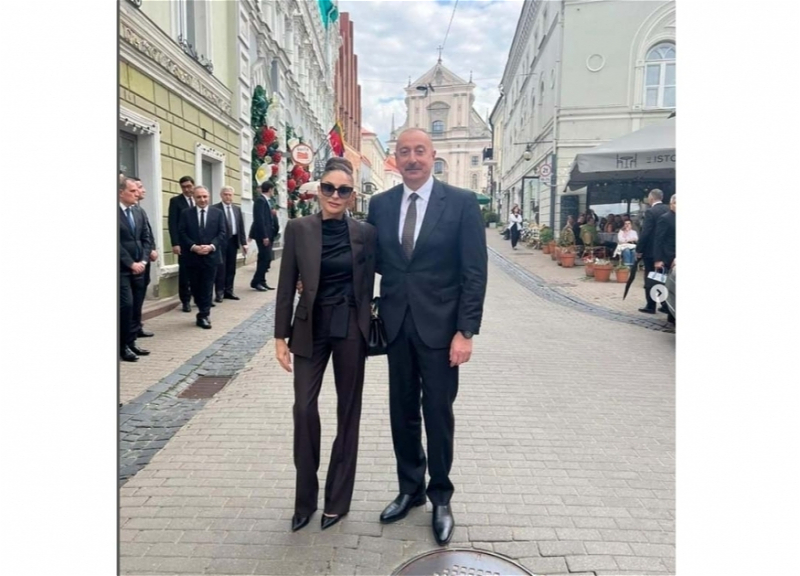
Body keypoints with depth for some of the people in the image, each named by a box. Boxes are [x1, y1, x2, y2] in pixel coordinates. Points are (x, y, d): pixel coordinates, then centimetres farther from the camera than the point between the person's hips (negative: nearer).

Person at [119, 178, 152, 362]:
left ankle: (131, 343, 18)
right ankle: (123, 347, 1)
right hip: (122, 269, -7)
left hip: (137, 268, 7)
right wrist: (131, 264, -13)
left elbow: (145, 239, 13)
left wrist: (143, 261, -1)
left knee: (134, 306, 9)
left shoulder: (138, 213, 14)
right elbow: (116, 243, -14)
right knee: (126, 305, -10)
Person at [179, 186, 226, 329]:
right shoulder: (186, 214, 4)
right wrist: (193, 247, -16)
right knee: (195, 287, 9)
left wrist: (211, 246, -15)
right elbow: (182, 234, -2)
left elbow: (222, 233, 0)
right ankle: (204, 313, 26)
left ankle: (203, 316, 9)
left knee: (207, 287, 2)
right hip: (192, 256, 1)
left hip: (211, 256, 0)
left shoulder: (217, 213, 6)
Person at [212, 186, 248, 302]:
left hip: (233, 240, 5)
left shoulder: (237, 209, 13)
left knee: (231, 267, 9)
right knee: (220, 267, -3)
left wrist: (243, 242, 6)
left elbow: (241, 227, 11)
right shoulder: (215, 209, -5)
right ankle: (219, 292, 3)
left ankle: (228, 291, 17)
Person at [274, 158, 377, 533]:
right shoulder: (298, 228, -3)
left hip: (351, 328, 1)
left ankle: (338, 498, 24)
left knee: (348, 411, 8)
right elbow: (287, 285, -2)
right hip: (311, 327, 0)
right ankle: (305, 498, 17)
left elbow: (368, 283, 4)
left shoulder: (365, 233, -2)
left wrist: (369, 327, 1)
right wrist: (281, 335, -3)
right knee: (304, 408, -4)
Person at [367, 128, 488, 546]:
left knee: (438, 413, 8)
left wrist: (466, 331, -14)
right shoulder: (380, 204, 5)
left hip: (439, 325, -3)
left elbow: (474, 272, -9)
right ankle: (410, 489, 34)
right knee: (402, 412, 14)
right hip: (396, 324, 4)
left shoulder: (462, 202, -6)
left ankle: (441, 498, 29)